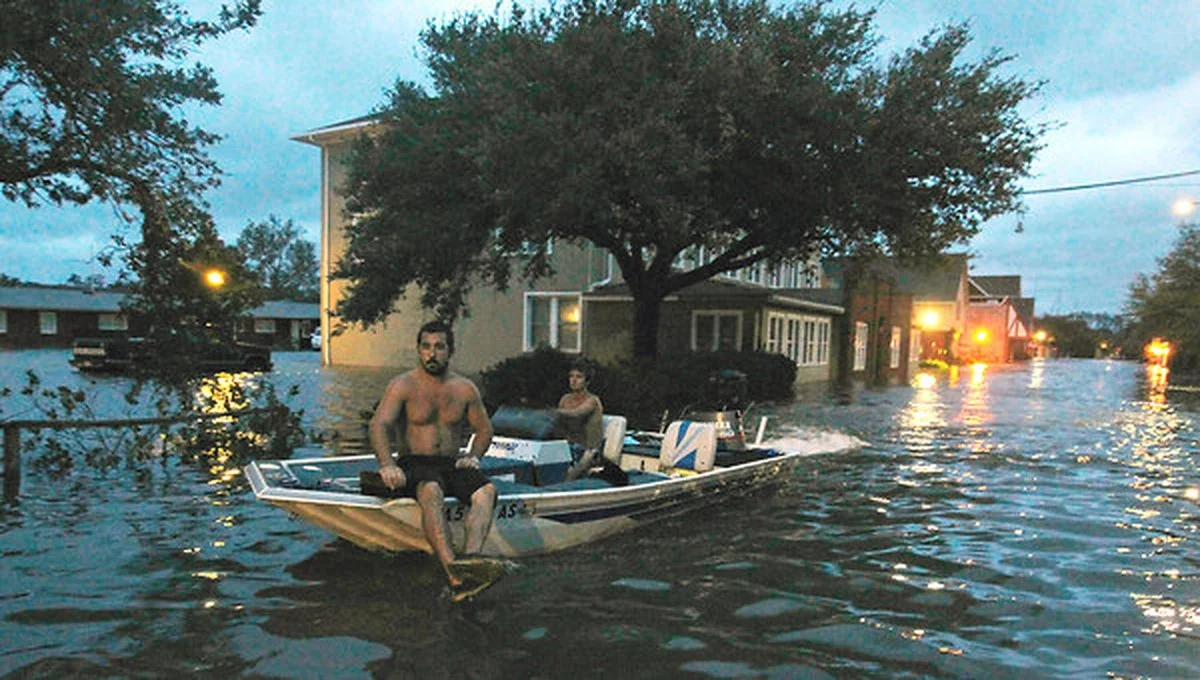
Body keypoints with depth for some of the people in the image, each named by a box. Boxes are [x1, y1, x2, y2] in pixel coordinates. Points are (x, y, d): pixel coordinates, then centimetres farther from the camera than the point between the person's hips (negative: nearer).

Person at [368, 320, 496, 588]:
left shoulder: (465, 389, 10)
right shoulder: (402, 385, -1)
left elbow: (484, 429, 21)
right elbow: (379, 425, -15)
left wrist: (473, 456, -1)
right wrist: (387, 464, -33)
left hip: (451, 464, 4)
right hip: (414, 463, -4)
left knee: (487, 490, -28)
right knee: (431, 491, -38)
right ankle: (452, 570, -50)